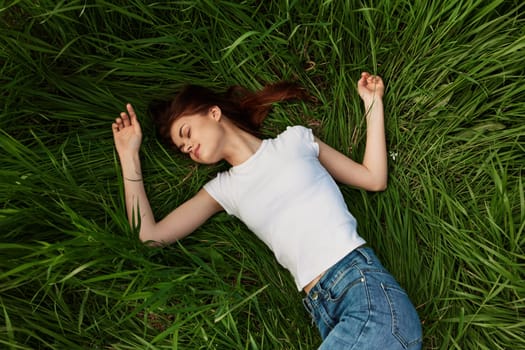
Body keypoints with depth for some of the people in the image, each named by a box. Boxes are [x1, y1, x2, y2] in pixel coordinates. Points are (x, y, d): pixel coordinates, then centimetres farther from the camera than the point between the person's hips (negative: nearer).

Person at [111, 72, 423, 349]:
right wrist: (129, 155, 10)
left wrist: (373, 104, 9)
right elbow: (148, 235, 10)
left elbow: (374, 179, 11)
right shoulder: (224, 188, 16)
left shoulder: (293, 139, 10)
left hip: (366, 288, -3)